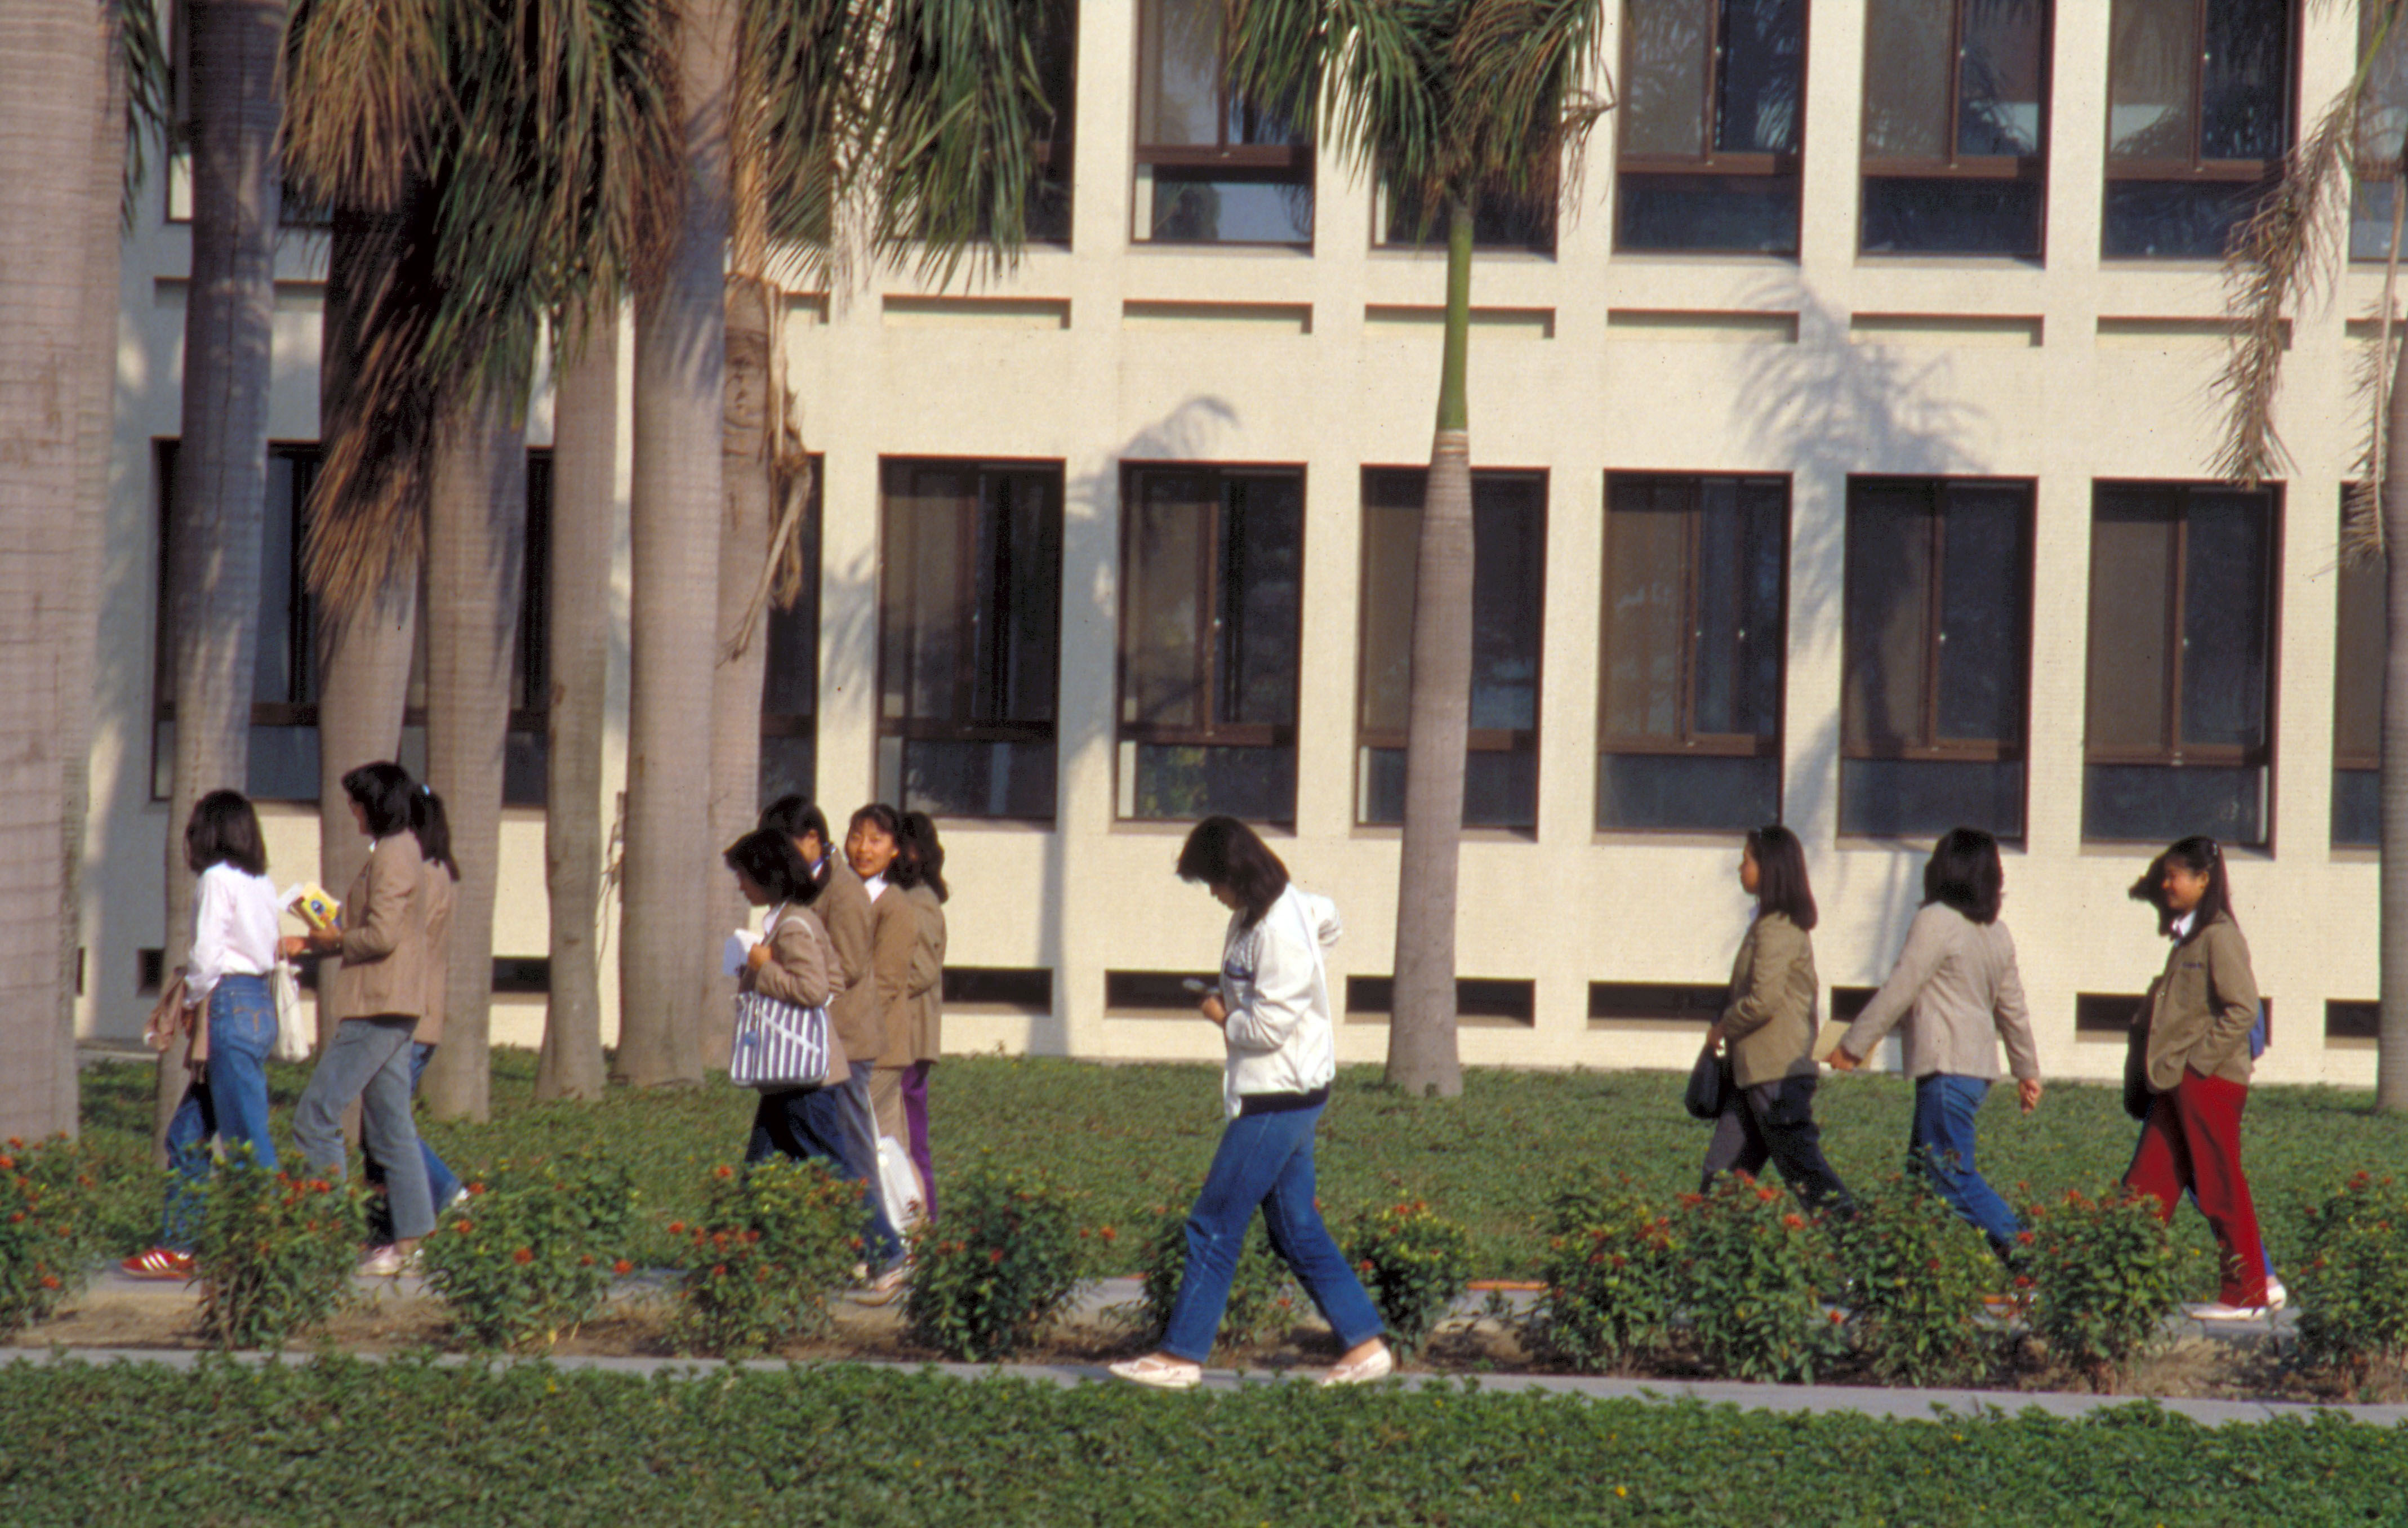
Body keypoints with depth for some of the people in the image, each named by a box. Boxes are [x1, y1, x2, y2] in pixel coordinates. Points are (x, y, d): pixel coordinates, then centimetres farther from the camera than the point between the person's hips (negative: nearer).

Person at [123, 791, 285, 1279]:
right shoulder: (261, 883, 14)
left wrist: (194, 1009, -1)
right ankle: (175, 1247, 14)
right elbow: (268, 951, 11)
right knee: (187, 1135, 13)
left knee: (248, 1143, -7)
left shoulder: (218, 879, -8)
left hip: (230, 1004, -9)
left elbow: (207, 956, -14)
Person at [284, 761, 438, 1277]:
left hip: (378, 1010, -10)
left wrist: (331, 940, -4)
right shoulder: (402, 851, 18)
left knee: (315, 1117, -9)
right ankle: (409, 1241, 7)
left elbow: (380, 936, -21)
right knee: (390, 1127, 9)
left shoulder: (392, 857, -13)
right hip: (393, 1008, 10)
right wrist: (309, 944, 16)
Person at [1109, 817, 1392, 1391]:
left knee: (1215, 1226, -4)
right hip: (1280, 1092, 10)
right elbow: (1328, 920, 30)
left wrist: (1224, 1018, -4)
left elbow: (1270, 1026, -24)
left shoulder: (1277, 934, -22)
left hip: (1280, 1096, -10)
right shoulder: (1292, 903, 7)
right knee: (1297, 1230, 12)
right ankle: (1365, 1343, 13)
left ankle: (1181, 1355, 2)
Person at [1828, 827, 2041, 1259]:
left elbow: (1898, 991, -11)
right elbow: (2013, 1009, 18)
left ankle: (2021, 1251, -15)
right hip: (1979, 1065, 9)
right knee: (1924, 1167, 13)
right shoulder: (1996, 933, 13)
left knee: (1951, 1175, -8)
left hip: (1948, 1066, -9)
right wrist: (2028, 1072, 26)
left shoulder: (1937, 922, -11)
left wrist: (1852, 1046, -4)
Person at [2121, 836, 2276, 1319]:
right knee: (2145, 1188, 6)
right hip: (2177, 1081, 9)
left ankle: (2246, 1294, 6)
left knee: (2221, 1189, -2)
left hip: (2210, 1080, -9)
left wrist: (2199, 1061, -18)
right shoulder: (2187, 935, 17)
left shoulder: (2219, 936, -12)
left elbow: (2242, 1008, -19)